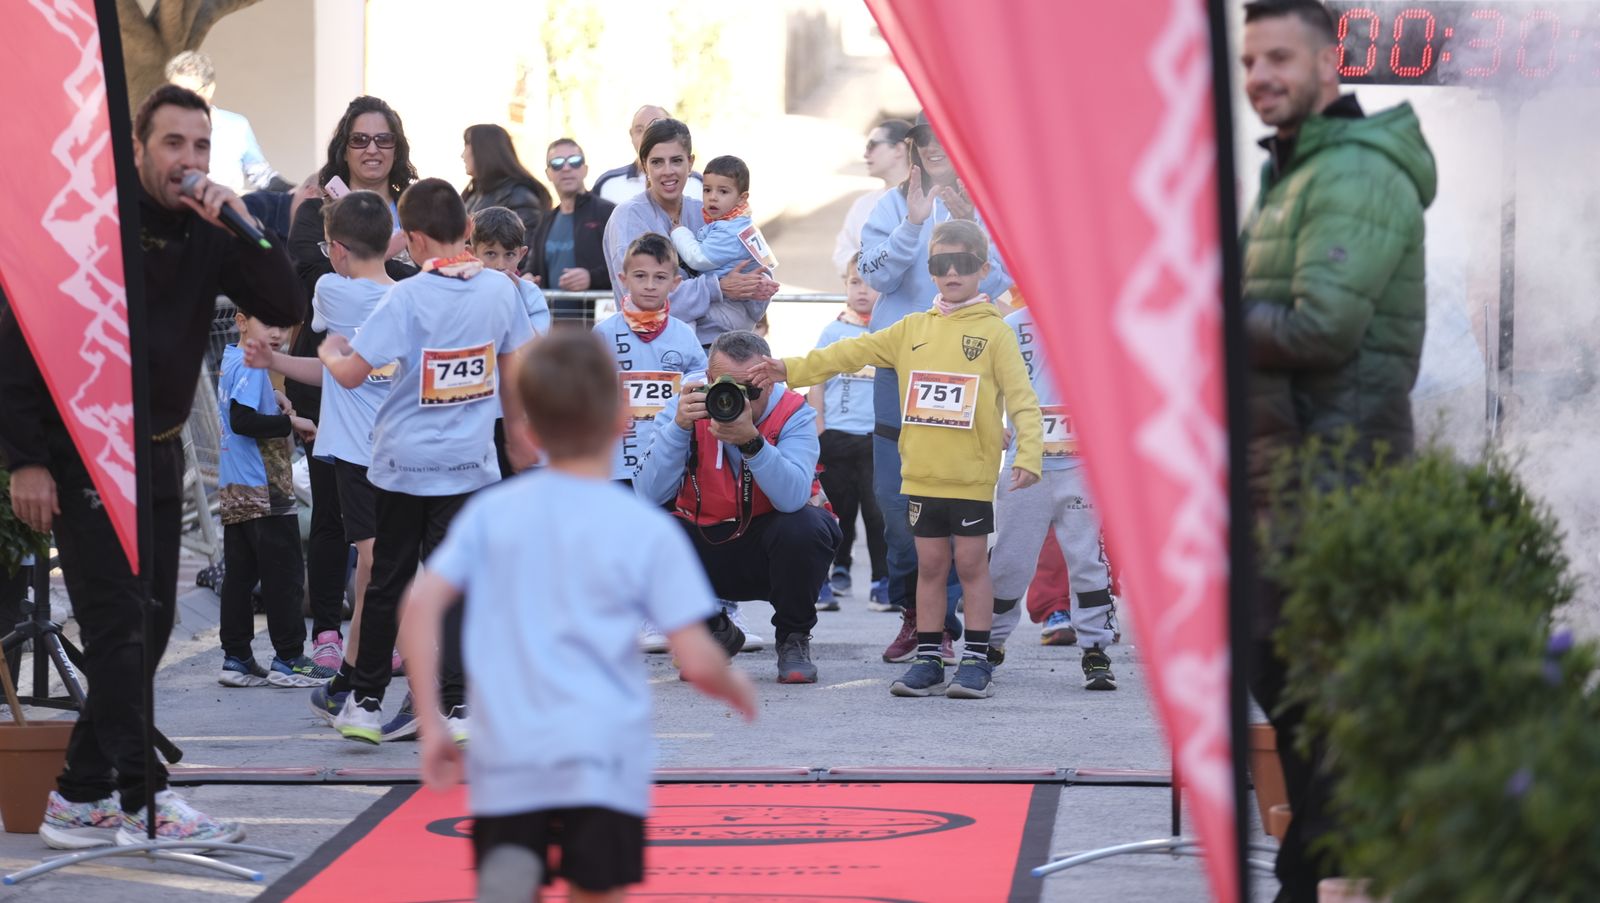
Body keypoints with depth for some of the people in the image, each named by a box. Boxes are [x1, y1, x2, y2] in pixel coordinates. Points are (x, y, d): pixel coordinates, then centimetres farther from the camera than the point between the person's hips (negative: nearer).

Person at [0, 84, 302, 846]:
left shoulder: (208, 233, 4)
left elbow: (285, 309, -6)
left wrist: (243, 229, -18)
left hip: (159, 454, 7)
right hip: (80, 457, -7)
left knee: (151, 623, 7)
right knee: (119, 624, -10)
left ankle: (80, 797, 14)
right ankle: (145, 802, -8)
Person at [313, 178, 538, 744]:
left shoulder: (408, 297, -14)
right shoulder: (499, 290, -2)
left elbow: (351, 374, -16)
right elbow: (515, 373, 8)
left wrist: (331, 352, 7)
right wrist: (520, 437, 22)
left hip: (403, 463, -2)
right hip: (468, 464, 2)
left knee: (388, 583, 10)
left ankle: (365, 702, 18)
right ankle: (457, 706, -4)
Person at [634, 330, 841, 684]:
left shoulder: (793, 415, -14)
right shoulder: (686, 409, -10)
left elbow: (794, 497, -31)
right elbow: (649, 494, -22)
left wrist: (751, 440, -43)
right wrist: (679, 427, -32)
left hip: (767, 554, -2)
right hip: (704, 549, 2)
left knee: (805, 525, -34)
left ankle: (793, 639, -5)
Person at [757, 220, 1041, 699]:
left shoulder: (994, 332, -2)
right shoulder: (912, 329, 10)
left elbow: (1022, 399, -7)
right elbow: (852, 353, 9)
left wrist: (1027, 455, -19)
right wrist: (791, 369, 2)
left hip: (972, 477, -4)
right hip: (921, 475, 4)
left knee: (971, 563, 1)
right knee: (929, 564, 9)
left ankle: (976, 661, 6)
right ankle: (928, 660, 14)